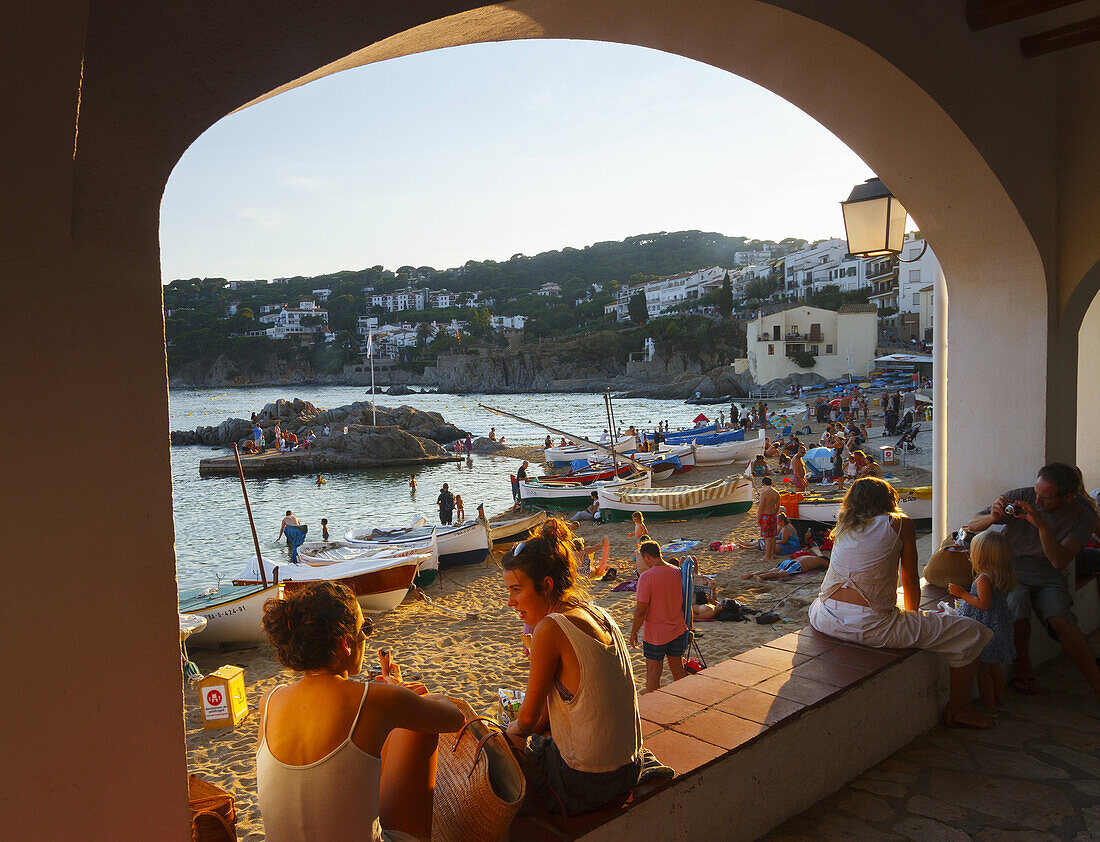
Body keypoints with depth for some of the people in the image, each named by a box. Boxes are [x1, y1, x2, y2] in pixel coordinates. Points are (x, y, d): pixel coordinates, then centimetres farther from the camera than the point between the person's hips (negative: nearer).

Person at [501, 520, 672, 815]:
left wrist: (514, 731, 9)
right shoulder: (599, 616, 1)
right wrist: (525, 731, 13)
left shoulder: (550, 628, -21)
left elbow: (528, 717, -10)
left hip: (585, 783, -7)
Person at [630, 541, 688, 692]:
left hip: (655, 635, -6)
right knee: (678, 669, 17)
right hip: (678, 631, 6)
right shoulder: (677, 572, -2)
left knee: (653, 673, 6)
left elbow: (641, 610, -19)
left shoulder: (646, 577, -21)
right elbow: (684, 601, 8)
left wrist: (634, 632, -5)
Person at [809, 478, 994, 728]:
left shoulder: (843, 525, 16)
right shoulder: (900, 523, 4)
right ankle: (957, 711, 25)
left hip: (825, 620, 5)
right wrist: (912, 614, 28)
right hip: (872, 626, -5)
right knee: (973, 633, 7)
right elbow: (910, 582, 8)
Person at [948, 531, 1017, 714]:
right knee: (995, 665, 22)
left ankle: (989, 707, 9)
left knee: (981, 669, 2)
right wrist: (965, 595, 19)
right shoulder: (1004, 577, 4)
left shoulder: (983, 579, -23)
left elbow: (984, 604, -26)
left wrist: (962, 594, -18)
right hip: (999, 627, 9)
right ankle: (999, 701, 33)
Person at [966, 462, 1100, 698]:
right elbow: (972, 525, 0)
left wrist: (1041, 524, -29)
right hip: (1011, 570, 0)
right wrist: (992, 517, -23)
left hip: (1048, 577, 0)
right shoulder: (1020, 497, -5)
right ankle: (1023, 672, -11)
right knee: (1017, 606, -32)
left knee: (1058, 618, -30)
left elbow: (1059, 561, -17)